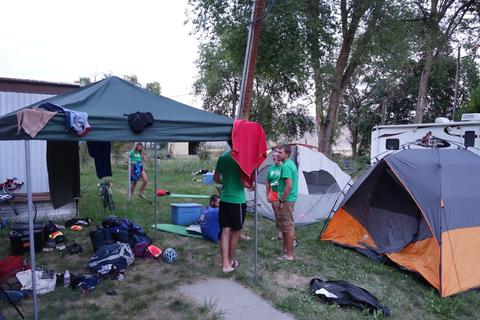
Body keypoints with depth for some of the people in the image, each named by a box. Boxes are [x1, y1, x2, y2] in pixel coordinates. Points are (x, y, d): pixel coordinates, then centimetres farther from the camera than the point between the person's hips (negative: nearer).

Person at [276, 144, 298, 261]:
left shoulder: (285, 166, -19)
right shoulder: (291, 164, 12)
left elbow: (289, 186, -25)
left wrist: (281, 201, -18)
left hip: (286, 200, -10)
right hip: (290, 199, 10)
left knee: (288, 226, -4)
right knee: (284, 225, 19)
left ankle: (289, 255, 4)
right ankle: (286, 249, 31)